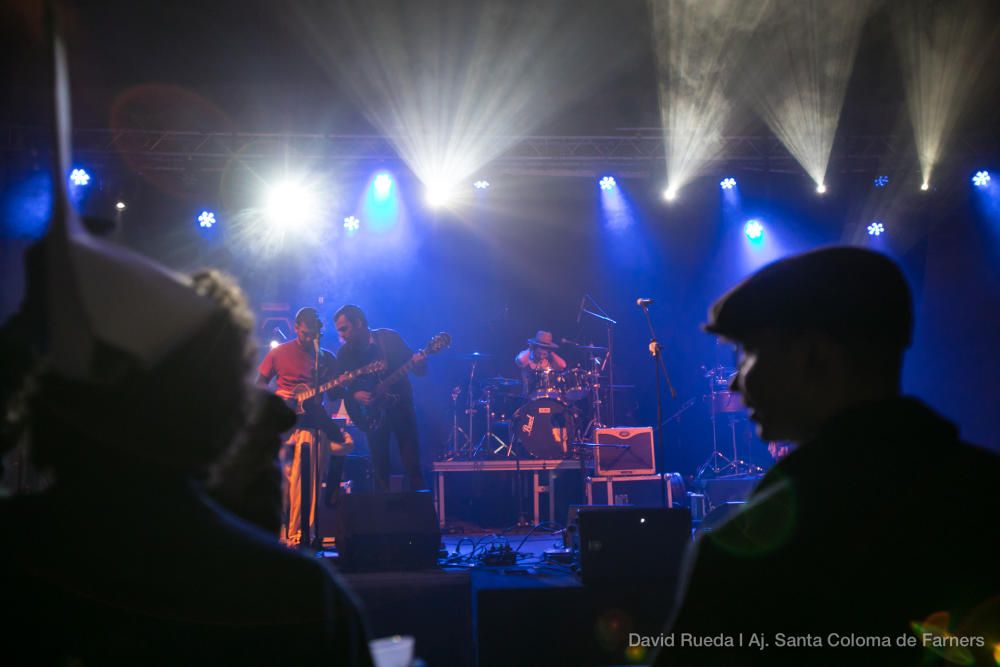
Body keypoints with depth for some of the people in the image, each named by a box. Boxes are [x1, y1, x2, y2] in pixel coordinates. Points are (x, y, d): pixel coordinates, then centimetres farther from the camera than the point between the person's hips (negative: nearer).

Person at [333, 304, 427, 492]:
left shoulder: (389, 338, -9)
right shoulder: (345, 353, -1)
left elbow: (418, 369, -7)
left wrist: (419, 363, -30)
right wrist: (355, 395, -15)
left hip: (401, 407, -2)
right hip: (374, 415, 2)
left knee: (412, 465, -4)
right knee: (379, 468, 3)